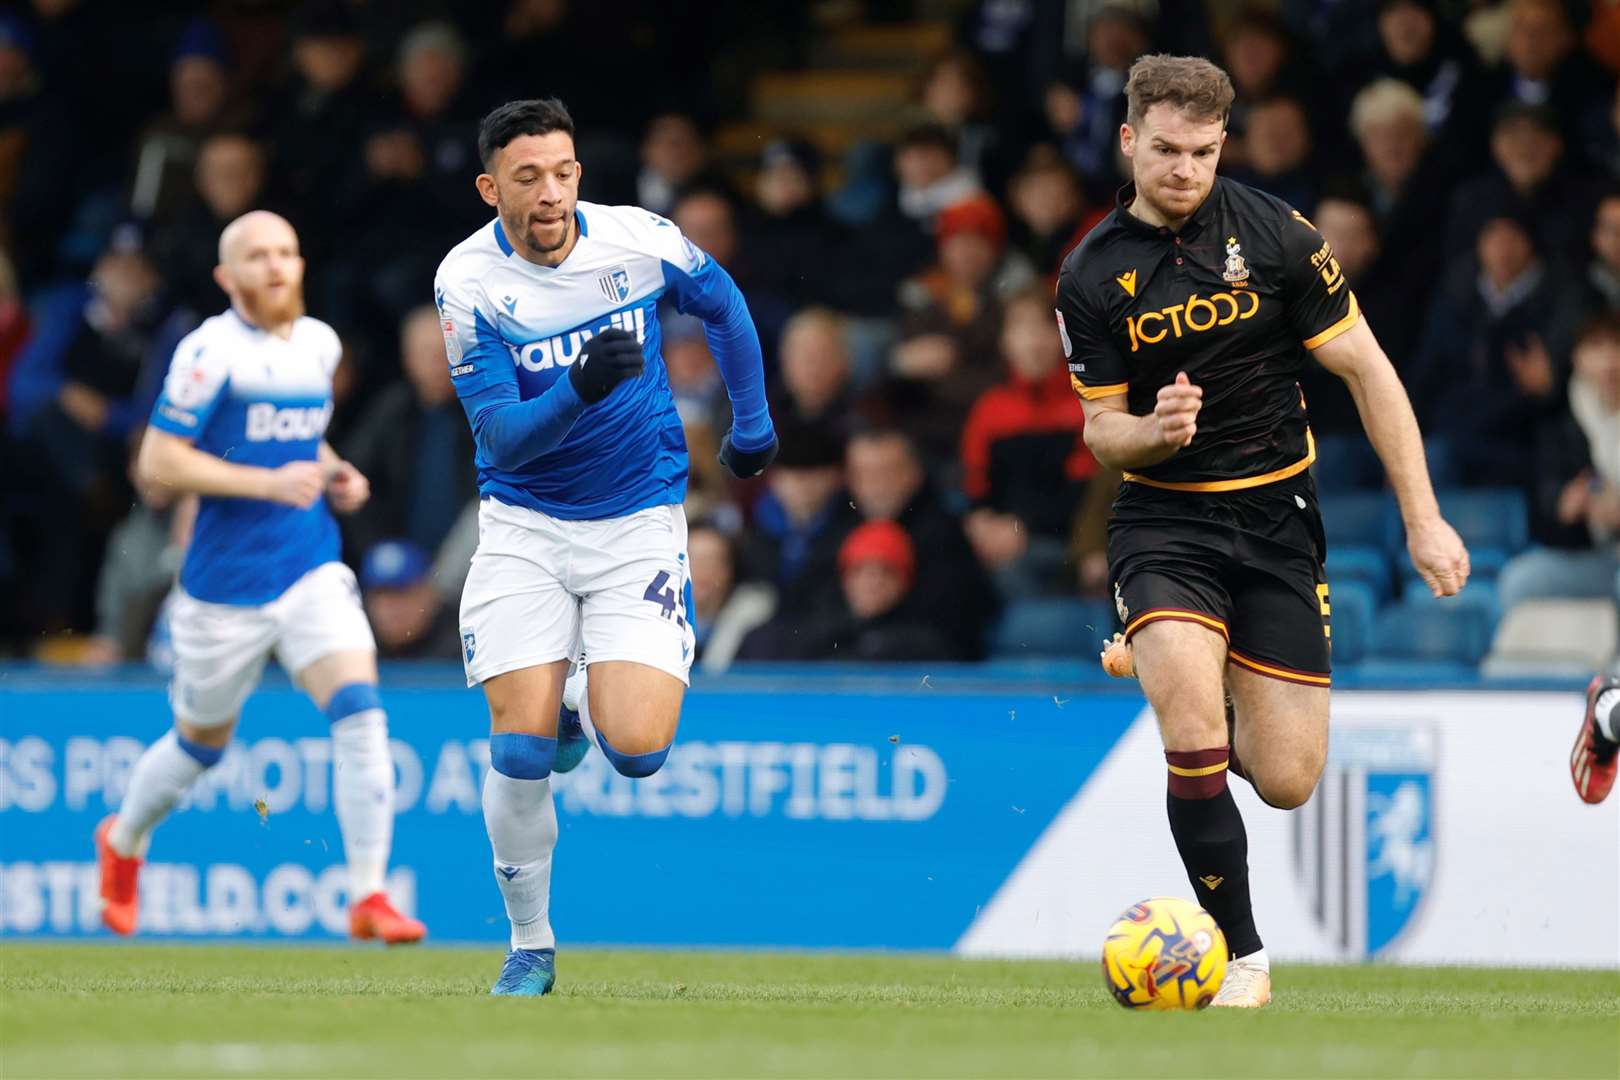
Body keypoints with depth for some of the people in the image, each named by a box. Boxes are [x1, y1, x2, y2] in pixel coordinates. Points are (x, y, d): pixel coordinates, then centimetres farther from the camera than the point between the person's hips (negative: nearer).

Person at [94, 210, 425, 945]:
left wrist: (335, 475, 6)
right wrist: (269, 482, -21)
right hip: (226, 583, -4)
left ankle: (368, 897, -18)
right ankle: (123, 842, 43)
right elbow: (157, 464, -15)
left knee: (359, 712, -17)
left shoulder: (320, 343, 8)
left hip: (313, 572, 4)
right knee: (203, 742, 13)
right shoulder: (212, 351, -12)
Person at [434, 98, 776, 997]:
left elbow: (723, 305, 13)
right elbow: (502, 438, -18)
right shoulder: (468, 280, -13)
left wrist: (752, 421, 20)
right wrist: (581, 389, -35)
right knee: (519, 749, -13)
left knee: (636, 749, -16)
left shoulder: (639, 241, -10)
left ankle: (584, 708, 22)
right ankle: (531, 947, 8)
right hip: (525, 526, 0)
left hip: (639, 520, 0)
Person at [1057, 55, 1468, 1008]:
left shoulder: (1275, 234, -6)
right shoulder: (1093, 276, -3)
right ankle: (1241, 954, -10)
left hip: (1277, 516, 1)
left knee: (1287, 782, -3)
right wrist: (1152, 430, -21)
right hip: (1164, 516, -1)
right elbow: (1100, 427, 4)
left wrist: (1424, 519, -7)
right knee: (1194, 728, -26)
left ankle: (1162, 668, 31)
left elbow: (1367, 371, -2)